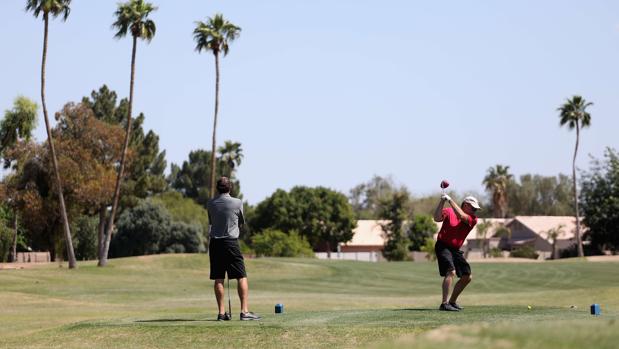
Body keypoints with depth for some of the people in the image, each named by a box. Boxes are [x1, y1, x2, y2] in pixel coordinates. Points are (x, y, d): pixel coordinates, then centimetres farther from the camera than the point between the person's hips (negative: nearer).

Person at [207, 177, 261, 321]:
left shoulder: (210, 204, 3)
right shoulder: (237, 203, -5)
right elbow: (242, 222, 9)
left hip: (214, 243, 3)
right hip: (231, 241, -3)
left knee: (218, 279, 5)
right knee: (242, 277, 0)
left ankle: (221, 312, 3)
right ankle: (244, 311, -7)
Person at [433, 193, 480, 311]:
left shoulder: (473, 219, 1)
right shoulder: (448, 211, -5)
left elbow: (461, 216, -19)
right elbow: (437, 218, -21)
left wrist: (450, 200, -19)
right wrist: (442, 201, -27)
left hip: (456, 250, 6)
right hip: (443, 247, -6)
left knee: (467, 277, 10)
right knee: (451, 272, -25)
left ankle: (452, 302, 27)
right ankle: (444, 304, -28)